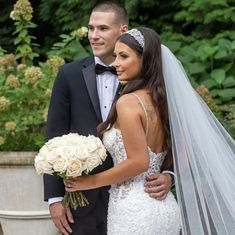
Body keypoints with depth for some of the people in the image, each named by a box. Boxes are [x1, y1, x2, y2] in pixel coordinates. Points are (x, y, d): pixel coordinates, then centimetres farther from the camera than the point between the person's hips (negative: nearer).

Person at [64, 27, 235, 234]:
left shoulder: (128, 102, -15)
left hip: (134, 211, -8)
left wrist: (90, 182, -10)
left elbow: (138, 161, -19)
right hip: (164, 208, 8)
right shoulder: (164, 100, 8)